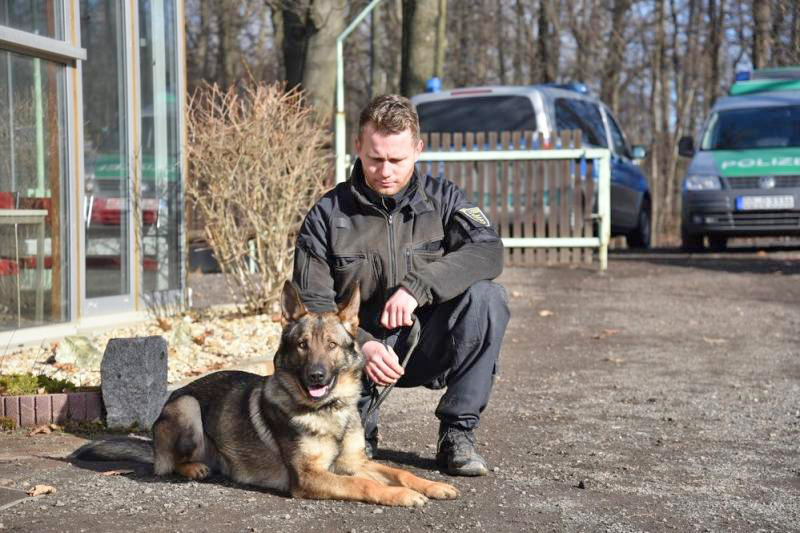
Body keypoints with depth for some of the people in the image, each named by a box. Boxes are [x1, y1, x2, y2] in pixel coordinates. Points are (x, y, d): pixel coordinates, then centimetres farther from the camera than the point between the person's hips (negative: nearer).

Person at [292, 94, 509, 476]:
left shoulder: (442, 198, -1)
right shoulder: (327, 215, -3)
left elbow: (488, 251, -18)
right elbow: (312, 303, -7)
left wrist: (417, 286, -32)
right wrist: (360, 344, -27)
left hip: (429, 345, 1)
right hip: (358, 345, -1)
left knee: (485, 296, -27)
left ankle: (457, 433, -14)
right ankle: (359, 428, 7)